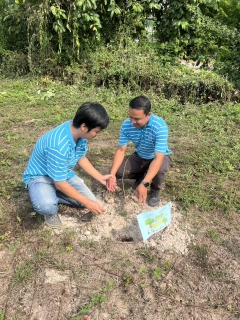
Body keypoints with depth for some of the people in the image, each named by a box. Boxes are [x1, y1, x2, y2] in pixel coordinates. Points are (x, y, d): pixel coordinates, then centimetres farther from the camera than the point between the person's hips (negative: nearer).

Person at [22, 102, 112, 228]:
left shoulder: (79, 132, -15)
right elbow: (60, 183, -28)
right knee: (46, 206, -38)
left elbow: (81, 158, 5)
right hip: (40, 176, -7)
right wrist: (87, 203, -21)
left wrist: (100, 178, 0)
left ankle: (52, 196, 13)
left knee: (90, 200, -2)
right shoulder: (58, 146, -39)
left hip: (64, 173, 7)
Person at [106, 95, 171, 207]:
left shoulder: (160, 127, -35)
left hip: (159, 157, -4)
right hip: (139, 157, 4)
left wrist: (144, 184, -49)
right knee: (118, 171, -18)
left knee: (159, 170, -37)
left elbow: (158, 158, -40)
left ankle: (155, 190, 0)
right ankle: (140, 176, 16)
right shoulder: (126, 125, -21)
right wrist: (112, 174, -29)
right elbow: (121, 150, -15)